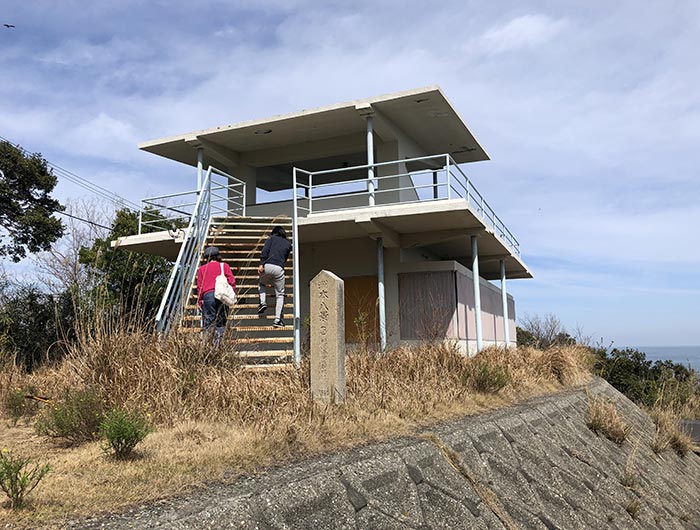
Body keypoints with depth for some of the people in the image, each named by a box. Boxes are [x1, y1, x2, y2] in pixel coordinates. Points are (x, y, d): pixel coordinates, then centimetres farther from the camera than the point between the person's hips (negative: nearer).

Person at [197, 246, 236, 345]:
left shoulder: (202, 269, 18)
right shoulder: (224, 266, 16)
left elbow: (199, 286, 10)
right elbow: (231, 281, 5)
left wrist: (199, 301, 10)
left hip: (208, 296, 0)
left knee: (207, 322, -1)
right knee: (221, 323, 5)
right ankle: (217, 343, -5)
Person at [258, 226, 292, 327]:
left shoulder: (272, 238, 14)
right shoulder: (288, 244, 22)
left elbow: (265, 251, -2)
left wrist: (261, 264, -9)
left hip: (268, 265, -1)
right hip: (279, 268, 1)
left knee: (262, 284, 31)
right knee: (280, 294, 10)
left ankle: (262, 302, 8)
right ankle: (277, 319, 3)